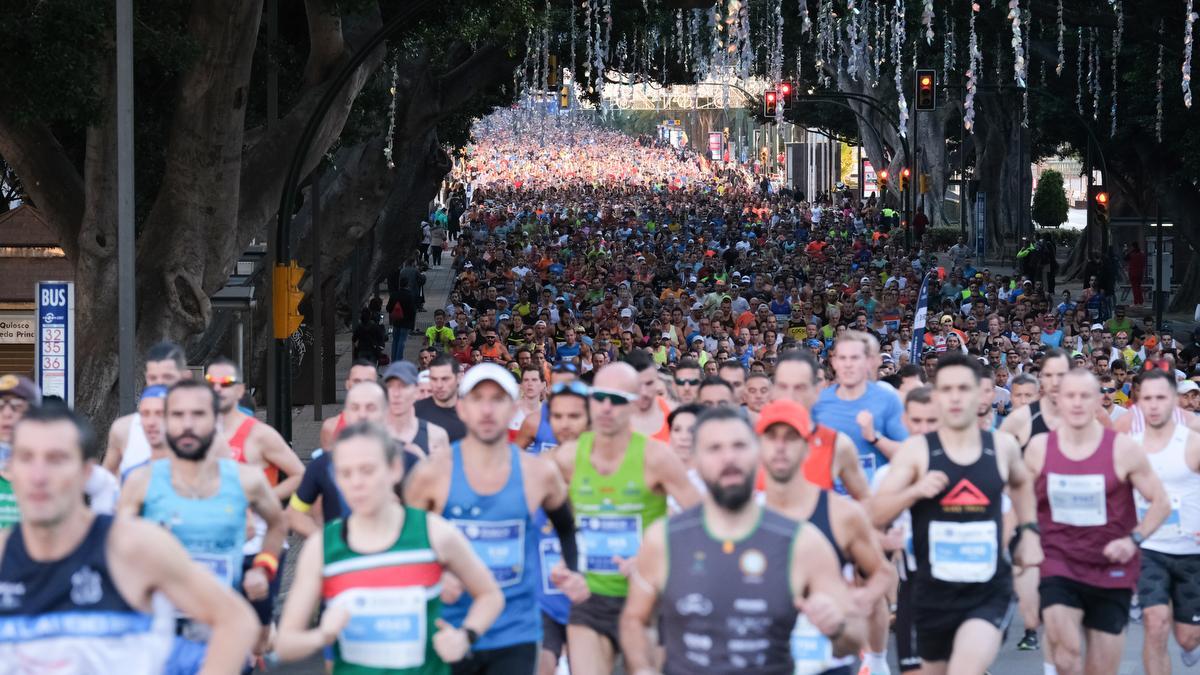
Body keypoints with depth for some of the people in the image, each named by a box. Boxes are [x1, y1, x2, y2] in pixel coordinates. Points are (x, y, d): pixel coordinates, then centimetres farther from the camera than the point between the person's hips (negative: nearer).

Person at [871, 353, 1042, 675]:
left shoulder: (1003, 446, 2)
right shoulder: (916, 450, -5)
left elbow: (1021, 483, 27)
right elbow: (875, 515, -11)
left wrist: (1029, 530, 17)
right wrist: (915, 491, -26)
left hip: (989, 591, -1)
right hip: (934, 591, 1)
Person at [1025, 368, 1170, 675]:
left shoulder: (1123, 449, -8)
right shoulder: (1039, 448, -2)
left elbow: (1161, 501, -2)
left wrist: (1133, 539, -15)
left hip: (1111, 569, 0)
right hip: (1058, 563, 0)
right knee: (1064, 647, -26)